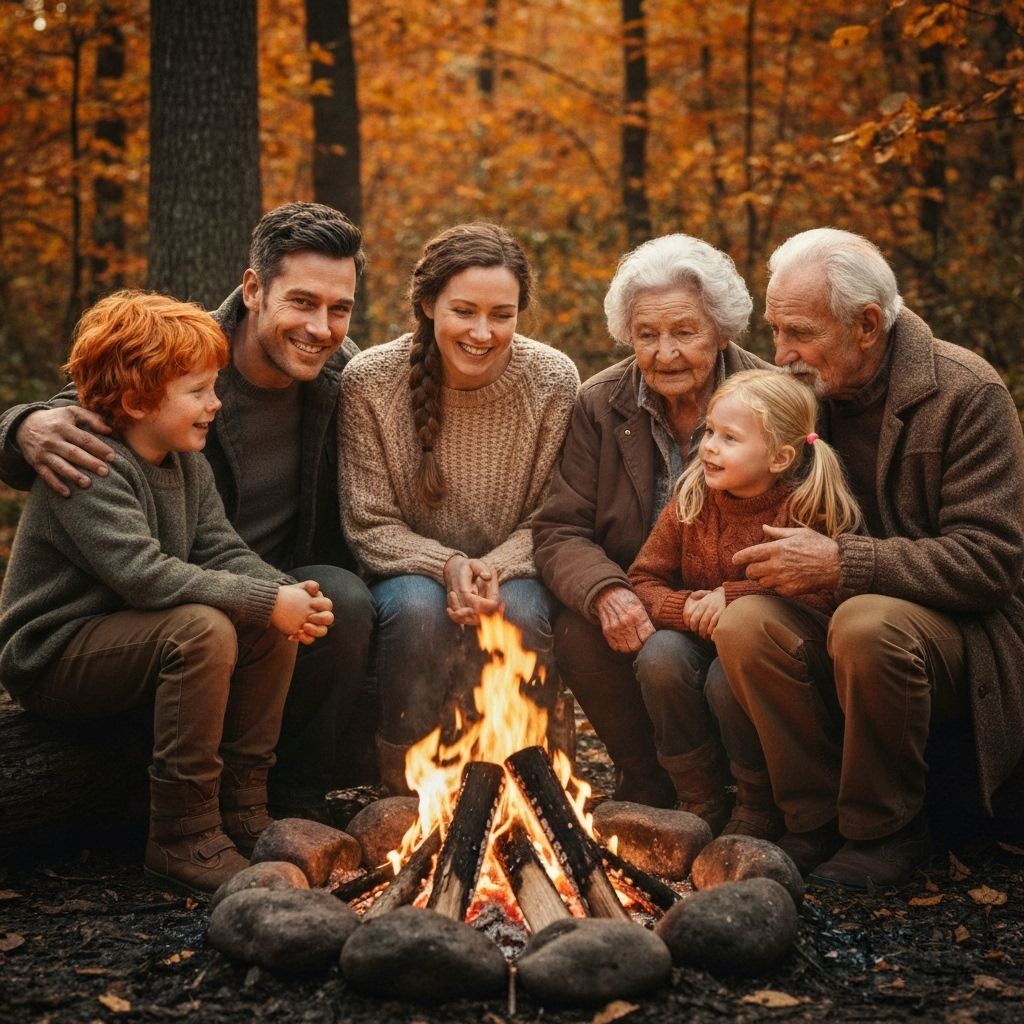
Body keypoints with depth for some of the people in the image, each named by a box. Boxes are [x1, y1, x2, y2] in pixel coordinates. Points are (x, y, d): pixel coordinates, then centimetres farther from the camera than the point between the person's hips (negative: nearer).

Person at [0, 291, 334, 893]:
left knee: (274, 627, -7)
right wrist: (265, 602, -32)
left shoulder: (188, 464, 8)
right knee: (201, 628, -32)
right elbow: (144, 574, -33)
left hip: (129, 633, 9)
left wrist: (288, 596, -20)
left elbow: (223, 553, 1)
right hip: (53, 658, -9)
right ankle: (184, 837, -23)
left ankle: (242, 808, 2)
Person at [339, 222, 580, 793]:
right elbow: (370, 526, -8)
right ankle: (408, 787, -12)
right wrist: (448, 566, -25)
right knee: (419, 607, -33)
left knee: (520, 613, -32)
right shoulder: (370, 381, -14)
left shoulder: (553, 381, -12)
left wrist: (496, 569, -24)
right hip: (411, 570, 0)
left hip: (511, 573, 1)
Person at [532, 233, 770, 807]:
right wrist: (604, 591, -26)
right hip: (634, 608, 3)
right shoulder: (599, 405, 1)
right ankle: (649, 788, -3)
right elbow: (560, 530, -2)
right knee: (579, 635, -29)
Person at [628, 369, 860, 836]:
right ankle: (700, 801, -6)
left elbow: (825, 595, -24)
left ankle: (760, 810, -4)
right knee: (659, 654, -26)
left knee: (731, 679, -33)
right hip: (703, 647, 4)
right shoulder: (690, 503, -2)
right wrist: (686, 609, -22)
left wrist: (734, 597, -27)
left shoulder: (806, 513, -15)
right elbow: (643, 580, -1)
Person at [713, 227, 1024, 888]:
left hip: (963, 635, -4)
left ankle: (886, 830, -11)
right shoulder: (804, 391, 4)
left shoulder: (967, 393, -13)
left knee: (867, 624, -36)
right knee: (745, 623, -26)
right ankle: (817, 824, -9)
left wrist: (841, 563, -26)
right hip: (842, 623, 5)